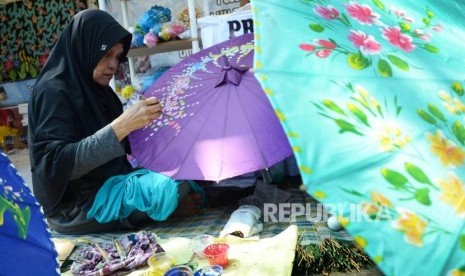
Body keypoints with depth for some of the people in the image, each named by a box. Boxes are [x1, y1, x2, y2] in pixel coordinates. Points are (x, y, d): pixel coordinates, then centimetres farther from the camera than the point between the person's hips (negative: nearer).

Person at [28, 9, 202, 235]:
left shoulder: (97, 89, 9)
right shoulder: (53, 91, -16)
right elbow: (57, 164, -27)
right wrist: (120, 126, -34)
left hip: (111, 181, 8)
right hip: (76, 203, -8)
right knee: (171, 187, -25)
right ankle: (166, 203, 3)